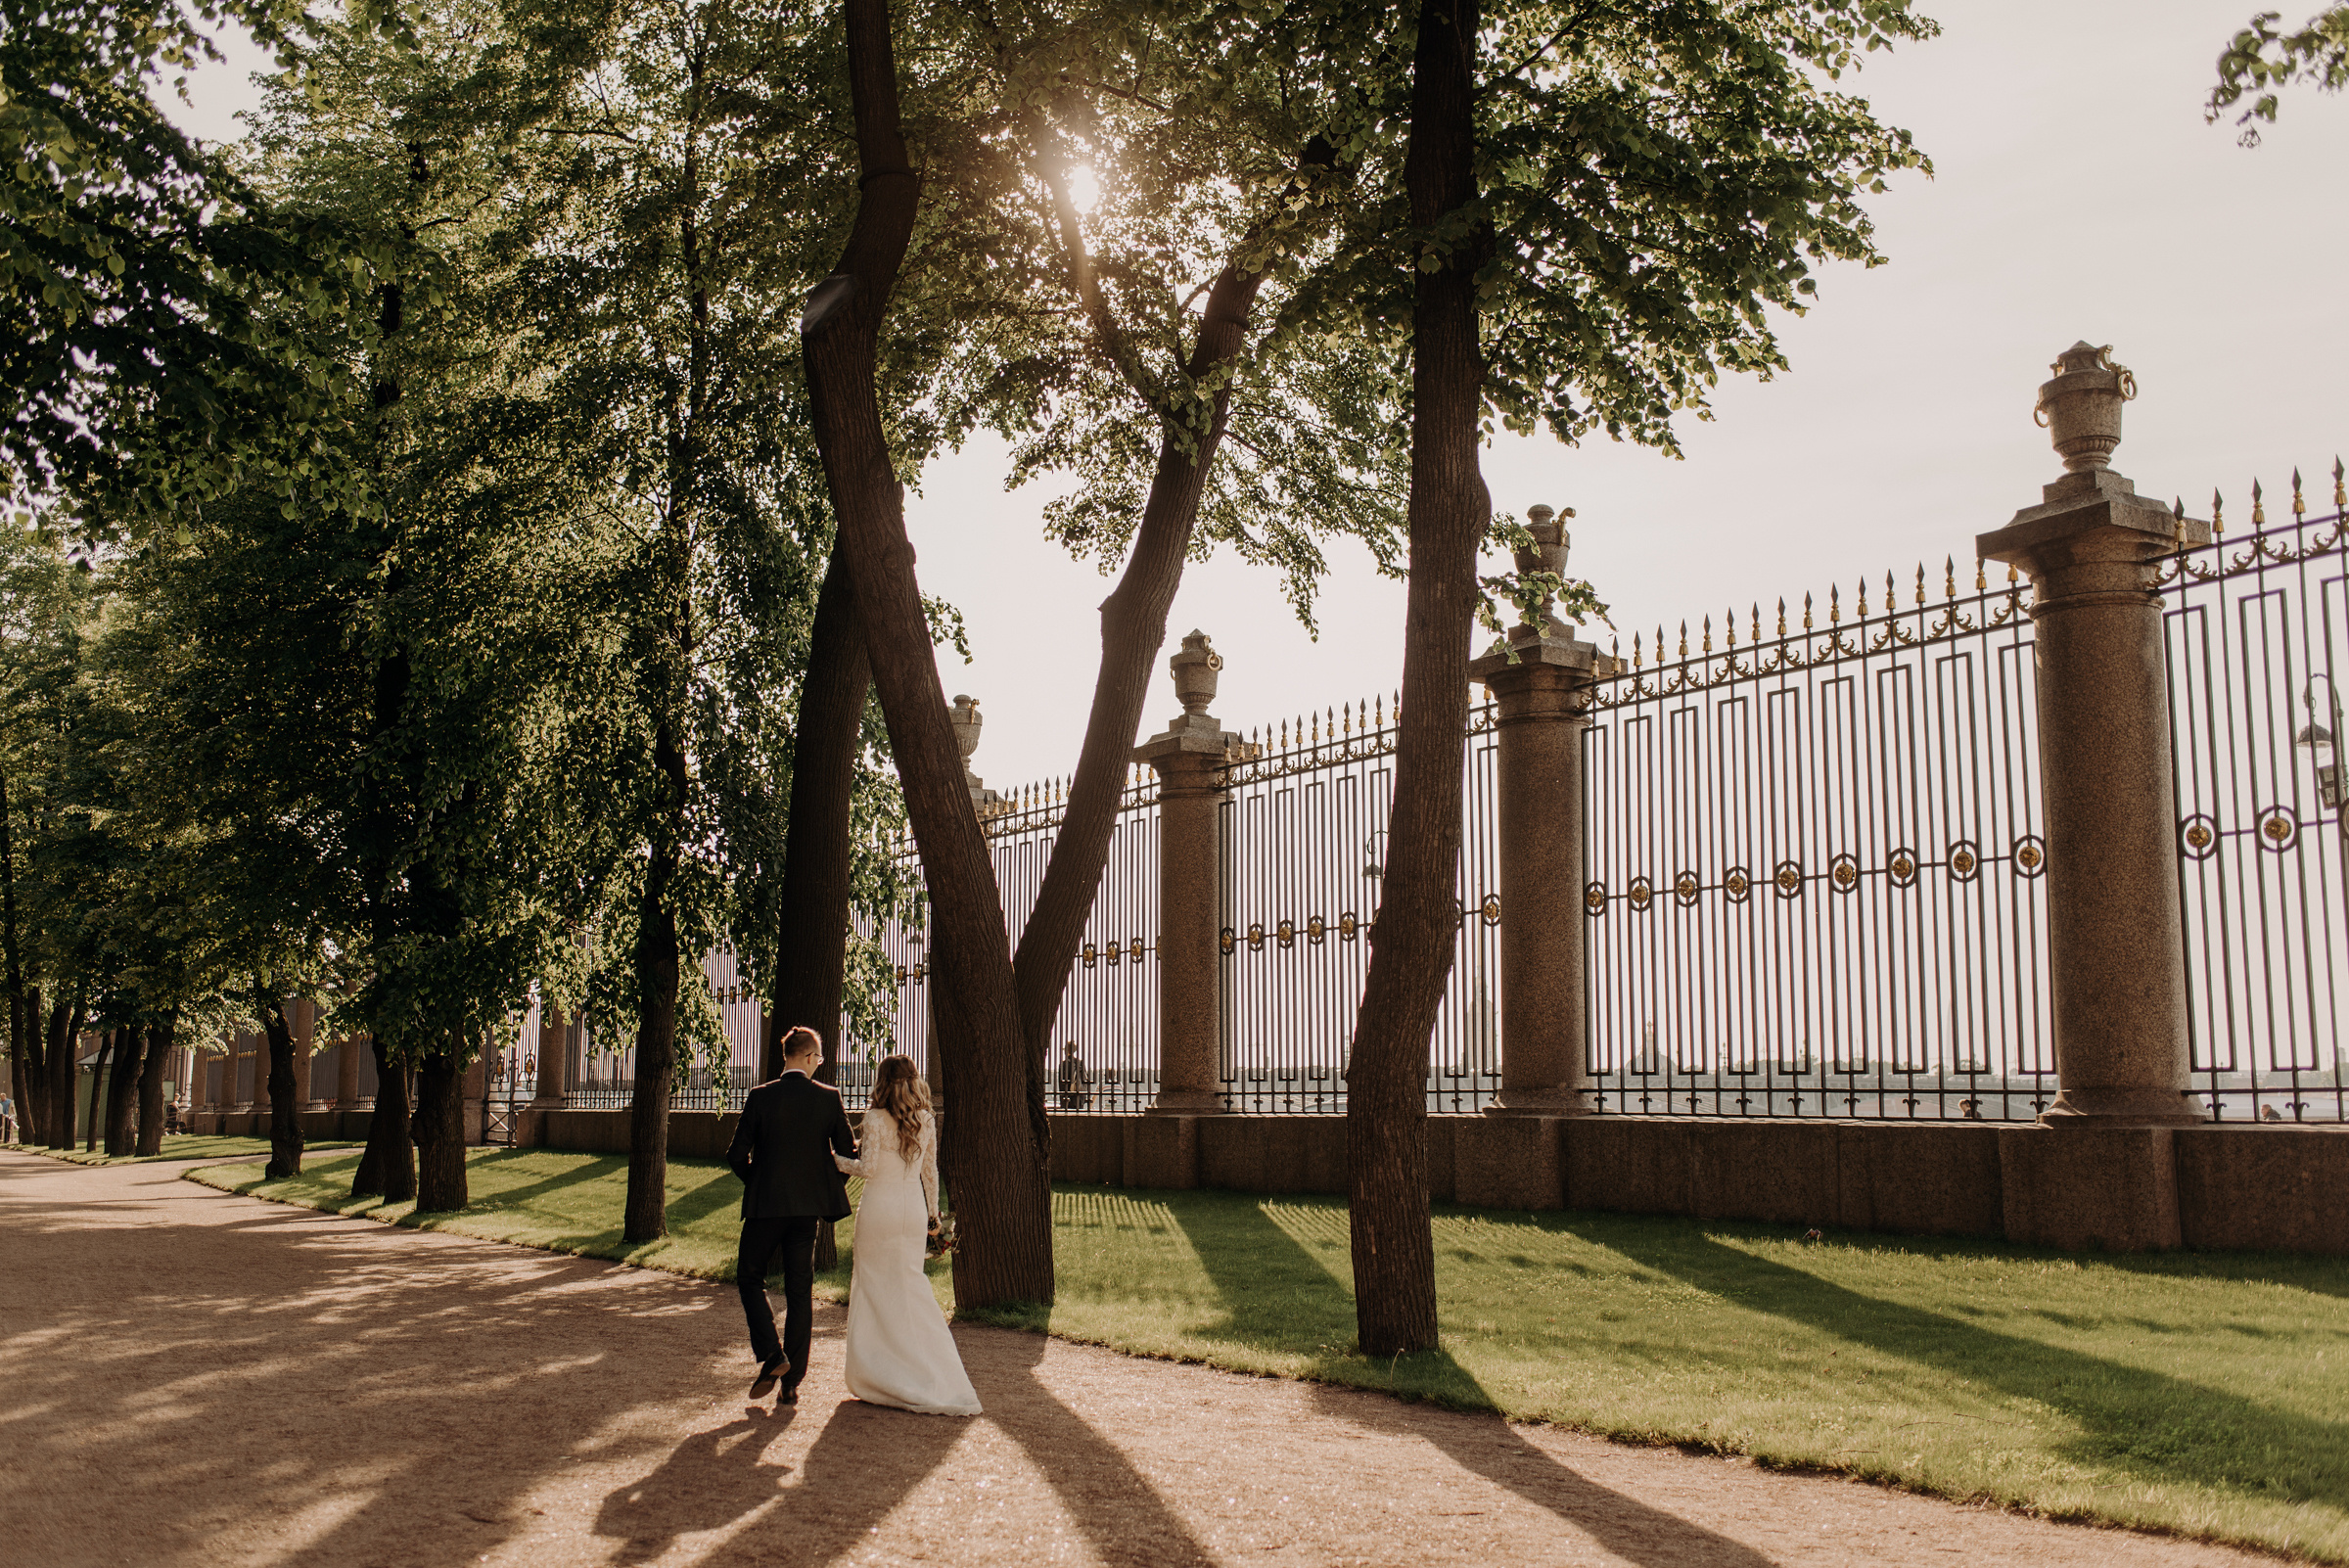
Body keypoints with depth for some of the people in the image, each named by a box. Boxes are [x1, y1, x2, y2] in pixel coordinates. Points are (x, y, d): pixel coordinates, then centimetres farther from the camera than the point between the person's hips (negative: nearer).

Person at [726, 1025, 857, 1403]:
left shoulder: (760, 1097, -7)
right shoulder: (829, 1098, -4)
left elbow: (737, 1155, -7)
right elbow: (848, 1152, -1)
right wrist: (829, 1185, 18)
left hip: (765, 1203, -2)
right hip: (808, 1205, 2)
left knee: (749, 1276, 16)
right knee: (800, 1292, 9)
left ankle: (771, 1354, -2)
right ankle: (792, 1381, 10)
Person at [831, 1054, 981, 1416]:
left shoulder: (876, 1119, -11)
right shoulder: (926, 1121, 3)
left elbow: (868, 1167, -15)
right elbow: (930, 1171, 9)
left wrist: (837, 1160, 1)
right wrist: (933, 1211, 19)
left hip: (879, 1208, -5)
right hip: (913, 1209, 5)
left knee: (874, 1287, 6)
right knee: (910, 1285, 13)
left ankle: (878, 1376, 9)